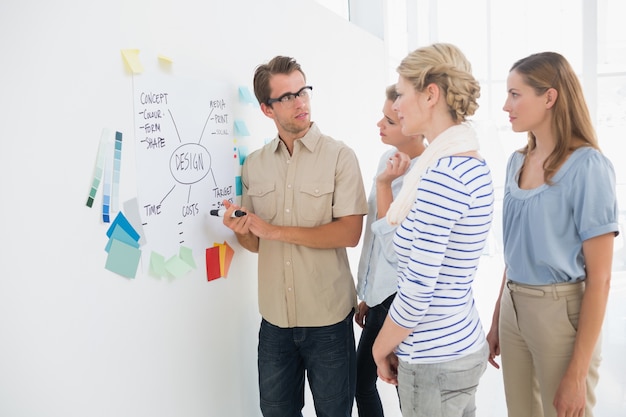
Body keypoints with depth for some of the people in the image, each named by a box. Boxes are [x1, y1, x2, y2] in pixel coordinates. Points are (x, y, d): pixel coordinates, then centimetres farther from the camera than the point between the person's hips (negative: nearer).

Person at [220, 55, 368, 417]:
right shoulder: (253, 165, 5)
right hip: (275, 317, 4)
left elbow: (350, 233, -17)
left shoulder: (339, 156, -8)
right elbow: (256, 243, 11)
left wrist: (276, 231, -19)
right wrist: (241, 232, -13)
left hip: (329, 317, -3)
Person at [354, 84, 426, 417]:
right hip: (379, 295, 8)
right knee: (362, 379, 20)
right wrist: (366, 293, 18)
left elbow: (396, 248, -24)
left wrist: (383, 183, -24)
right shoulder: (388, 159, 4)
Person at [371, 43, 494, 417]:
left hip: (435, 361, -9)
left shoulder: (443, 172, -24)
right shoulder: (473, 164, 5)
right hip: (467, 345, 9)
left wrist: (380, 348, -9)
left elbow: (417, 289, -22)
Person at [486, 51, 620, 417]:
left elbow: (599, 278, -15)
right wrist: (497, 321, 15)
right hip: (513, 307, 6)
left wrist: (577, 373, -16)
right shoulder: (517, 162, 6)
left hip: (561, 311, -6)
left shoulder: (588, 166, -14)